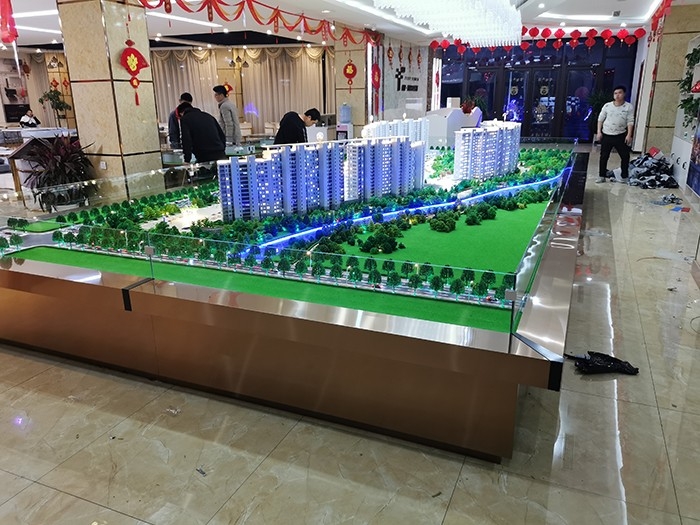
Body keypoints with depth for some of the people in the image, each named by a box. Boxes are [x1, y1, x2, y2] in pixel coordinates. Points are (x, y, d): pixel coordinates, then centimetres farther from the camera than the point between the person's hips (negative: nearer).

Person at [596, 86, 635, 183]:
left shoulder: (629, 107, -2)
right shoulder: (607, 106, 1)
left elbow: (630, 122, -5)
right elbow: (600, 119, 7)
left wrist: (629, 135, -13)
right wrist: (599, 132, -1)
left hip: (620, 135, -1)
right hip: (606, 135, 1)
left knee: (625, 156, 2)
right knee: (604, 156, 5)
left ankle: (625, 176, 13)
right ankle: (602, 176, 14)